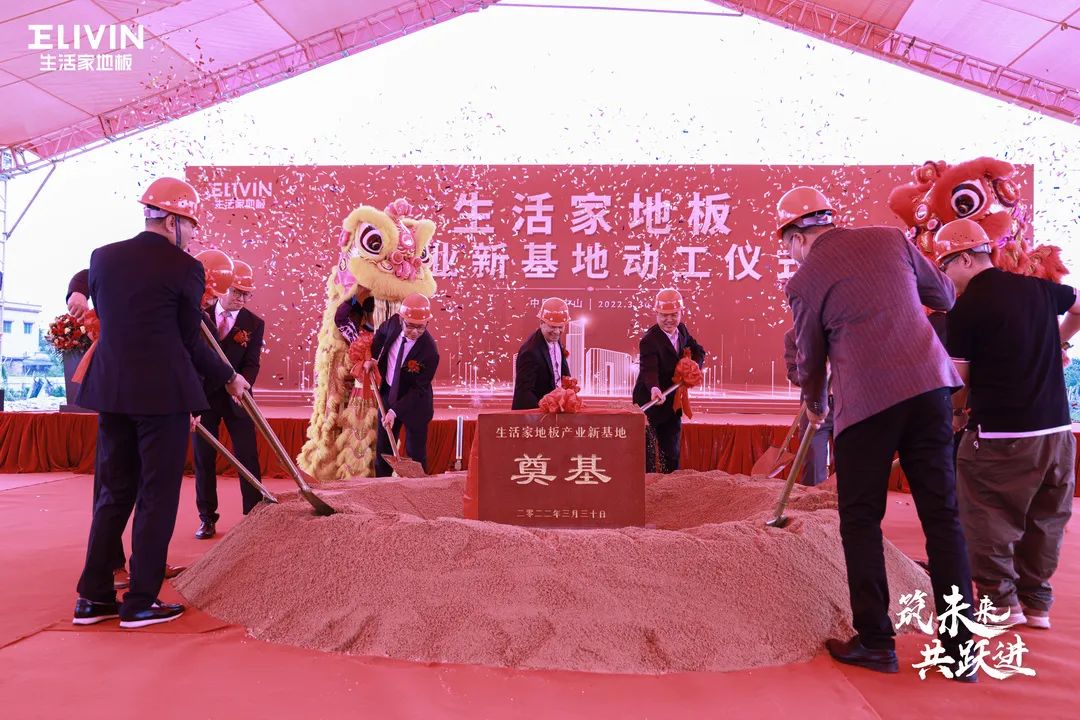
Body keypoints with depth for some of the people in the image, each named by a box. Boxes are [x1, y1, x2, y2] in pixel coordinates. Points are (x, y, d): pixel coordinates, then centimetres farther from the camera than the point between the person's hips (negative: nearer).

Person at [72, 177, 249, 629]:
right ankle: (141, 602, 10)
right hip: (162, 393, -6)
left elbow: (103, 316, 17)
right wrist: (228, 378, 10)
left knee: (115, 493, 16)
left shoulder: (102, 257, 7)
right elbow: (189, 341, -5)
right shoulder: (184, 268, -8)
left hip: (111, 391, 6)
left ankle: (93, 597, 20)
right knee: (157, 496, 4)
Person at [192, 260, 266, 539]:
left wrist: (242, 383, -27)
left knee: (248, 456, 0)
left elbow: (252, 363, -8)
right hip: (203, 396, 1)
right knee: (203, 458, 7)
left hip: (236, 399, -1)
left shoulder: (254, 324, -1)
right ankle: (207, 518, 18)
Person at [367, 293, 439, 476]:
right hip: (388, 393, 5)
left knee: (415, 452, 6)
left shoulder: (429, 351, -31)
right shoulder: (394, 322, -16)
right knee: (383, 448, 16)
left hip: (414, 402, -5)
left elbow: (418, 389, -24)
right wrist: (372, 357, 0)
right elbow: (381, 333, 11)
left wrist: (395, 411, -27)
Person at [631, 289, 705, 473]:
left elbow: (698, 351, 14)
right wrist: (654, 389, -55)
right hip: (650, 402, -7)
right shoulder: (649, 340, -22)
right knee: (647, 457, -2)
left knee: (672, 454, 15)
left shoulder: (682, 331, 3)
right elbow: (649, 369, -35)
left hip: (673, 403, 7)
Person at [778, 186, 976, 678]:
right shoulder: (890, 238, 10)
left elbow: (810, 356, 11)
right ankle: (960, 649, 16)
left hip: (866, 399, -4)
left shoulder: (804, 281, 0)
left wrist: (814, 406, 29)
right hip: (930, 384, 4)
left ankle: (875, 642, 15)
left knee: (860, 518, 10)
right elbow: (944, 296, 21)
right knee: (942, 514, 9)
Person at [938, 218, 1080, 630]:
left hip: (999, 437, -6)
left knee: (988, 526, 8)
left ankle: (1001, 602, 12)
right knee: (1044, 523, 17)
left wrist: (956, 415, 11)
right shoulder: (1038, 288, 7)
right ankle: (1037, 603, 25)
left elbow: (958, 383, -6)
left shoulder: (965, 310, -11)